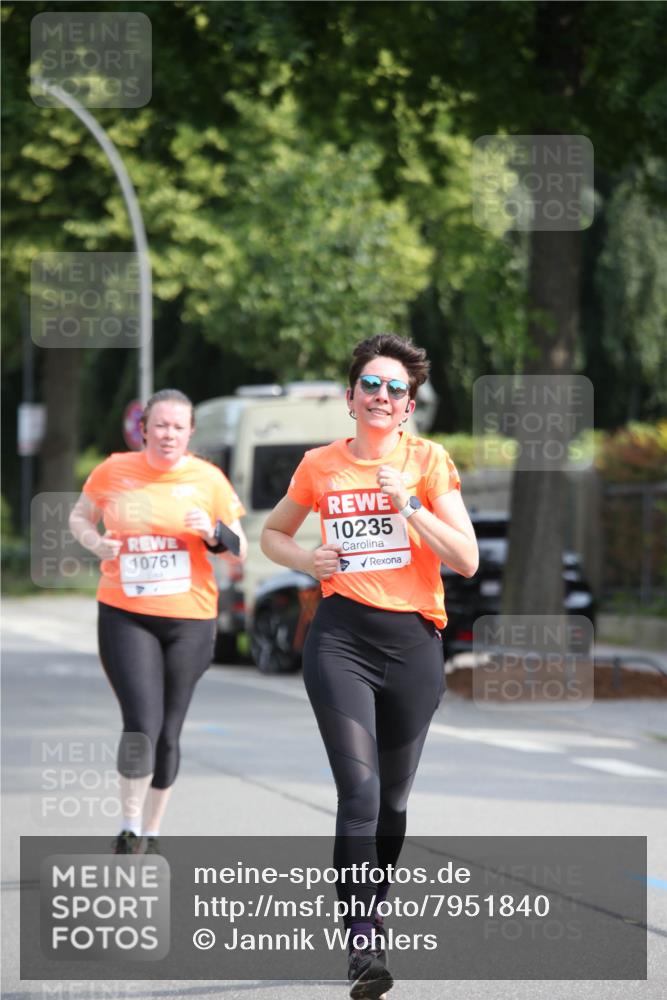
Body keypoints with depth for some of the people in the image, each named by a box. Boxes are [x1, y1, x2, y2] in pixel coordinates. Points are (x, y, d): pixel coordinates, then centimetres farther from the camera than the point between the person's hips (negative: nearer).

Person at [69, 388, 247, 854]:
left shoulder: (208, 479, -1)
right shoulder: (114, 471, -1)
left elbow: (240, 552, 5)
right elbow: (79, 517, 16)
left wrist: (214, 532, -16)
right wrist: (96, 542, -6)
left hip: (189, 619, 1)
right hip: (125, 616, -1)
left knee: (167, 733, 8)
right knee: (142, 722, -16)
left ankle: (151, 835, 24)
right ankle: (129, 830, 0)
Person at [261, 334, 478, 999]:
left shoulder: (428, 461, 2)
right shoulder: (320, 466, 6)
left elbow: (467, 560, -5)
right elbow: (273, 533, 23)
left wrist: (410, 506, -16)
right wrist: (307, 562, 2)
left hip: (412, 641, 1)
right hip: (340, 637, -1)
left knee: (393, 798, 11)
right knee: (360, 791, -15)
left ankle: (370, 913, 32)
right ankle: (364, 947, -20)